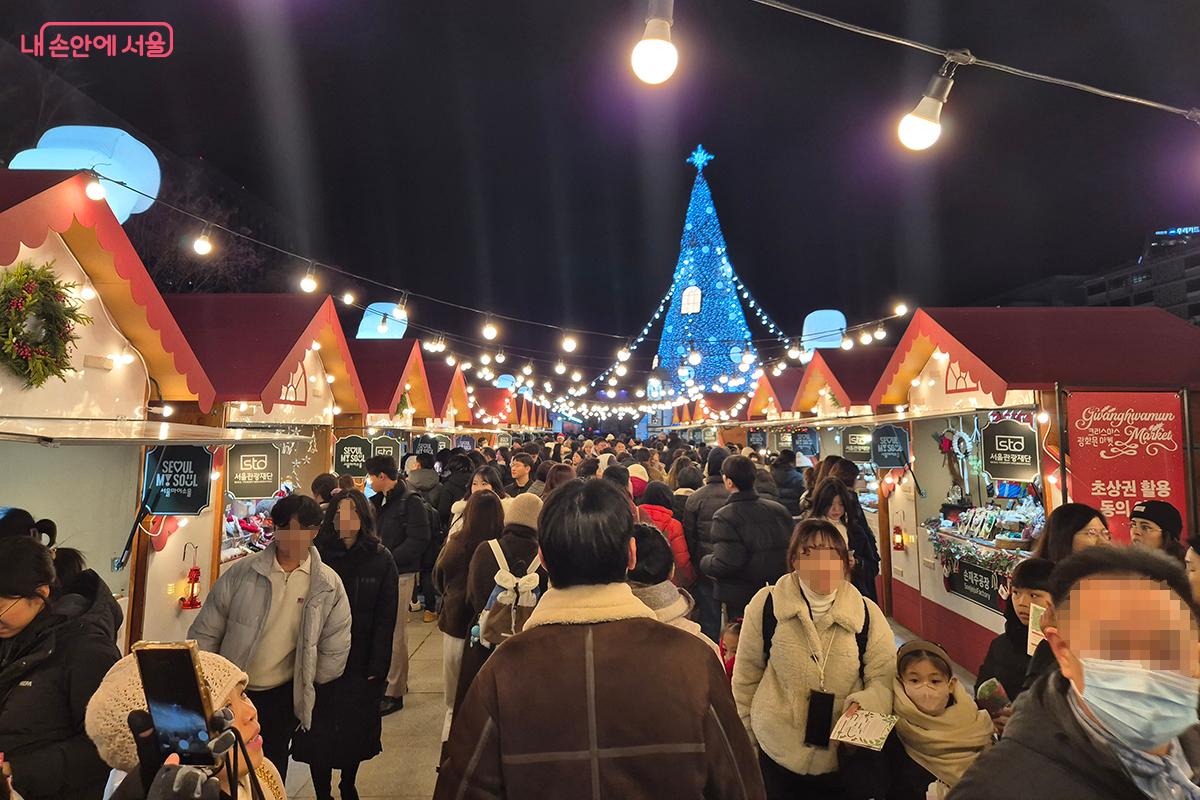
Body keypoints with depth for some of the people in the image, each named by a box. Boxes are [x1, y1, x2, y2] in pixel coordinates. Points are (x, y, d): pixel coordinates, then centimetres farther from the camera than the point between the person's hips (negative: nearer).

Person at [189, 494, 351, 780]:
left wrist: (306, 688, 4)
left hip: (281, 696, 0)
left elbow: (335, 649, -3)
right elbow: (205, 633, -4)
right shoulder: (241, 572, -11)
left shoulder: (329, 585, -11)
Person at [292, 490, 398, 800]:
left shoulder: (381, 559, -5)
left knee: (356, 730, 15)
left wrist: (377, 667, -10)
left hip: (361, 663, 1)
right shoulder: (317, 553, -5)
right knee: (319, 731, 8)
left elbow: (385, 619, -5)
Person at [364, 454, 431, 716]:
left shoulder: (410, 502, -13)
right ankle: (395, 680, 31)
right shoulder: (378, 501, 13)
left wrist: (388, 558, -20)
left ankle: (394, 691, 11)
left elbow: (419, 540, -19)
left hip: (400, 574, -8)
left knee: (395, 633, -1)